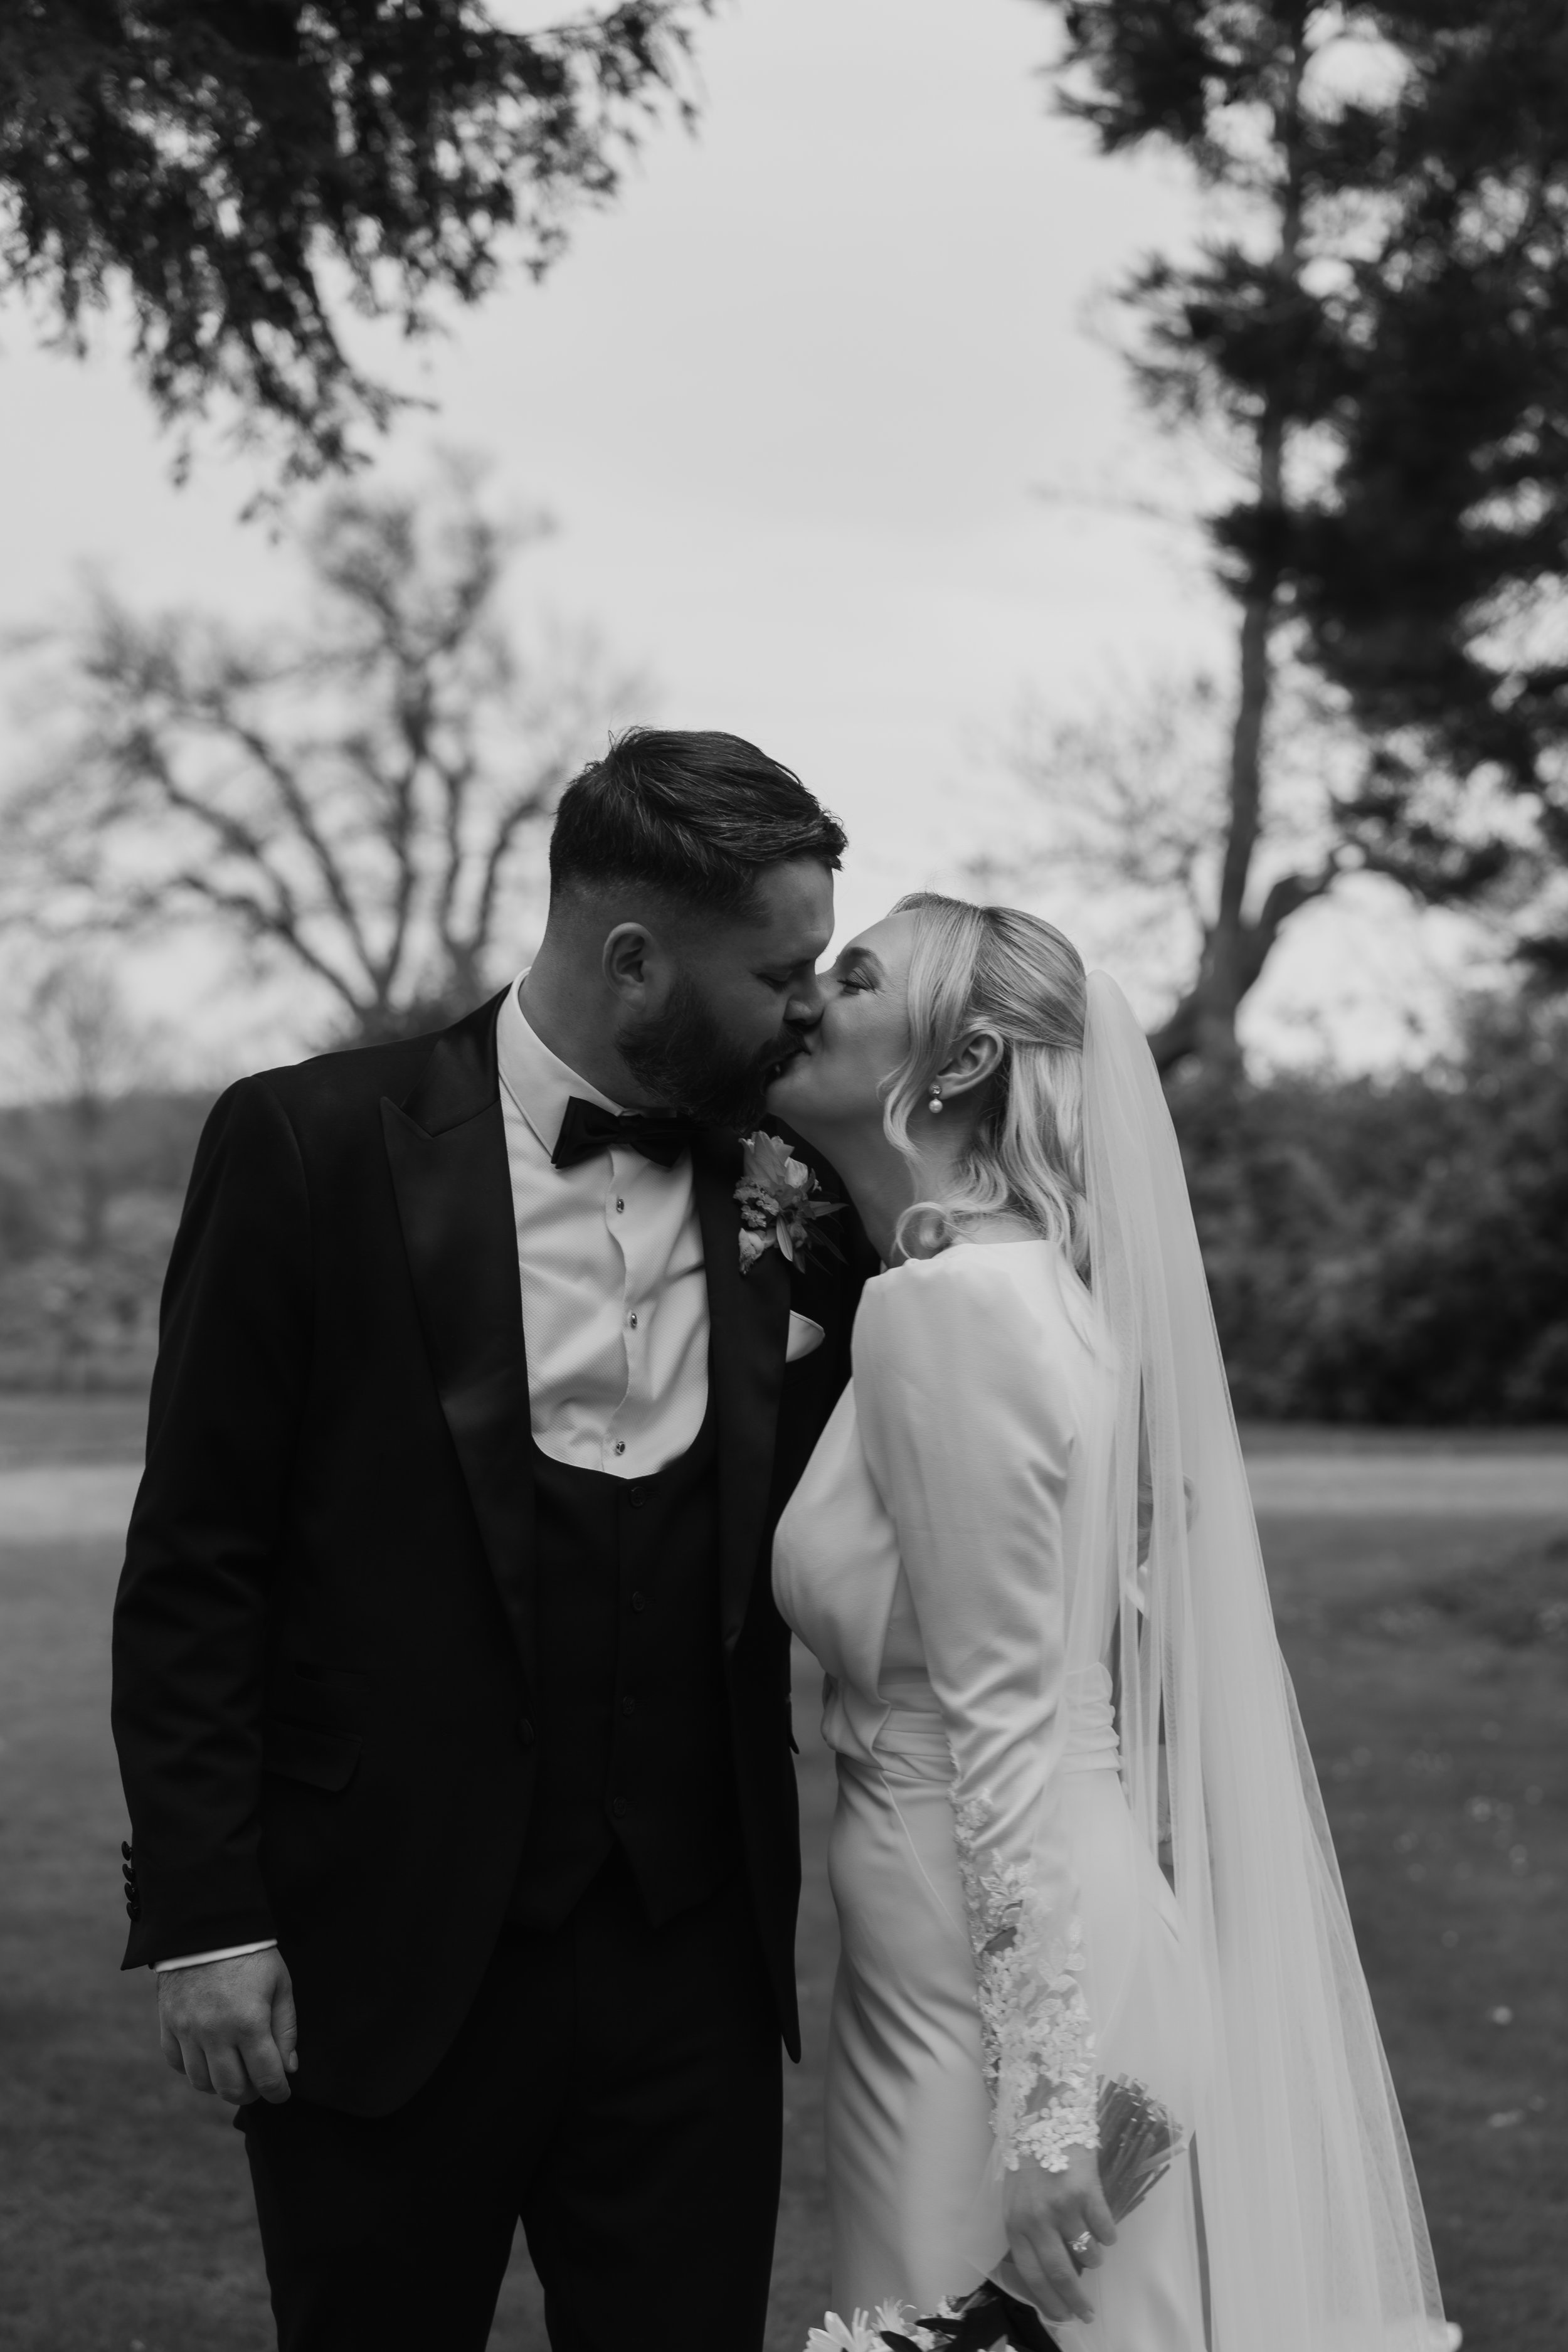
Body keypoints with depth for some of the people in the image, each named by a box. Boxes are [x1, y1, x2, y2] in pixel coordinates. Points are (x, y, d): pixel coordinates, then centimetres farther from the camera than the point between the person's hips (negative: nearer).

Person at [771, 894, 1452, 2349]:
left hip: (998, 1981, -9)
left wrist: (1039, 2103, -19)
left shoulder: (948, 1304, -16)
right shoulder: (1012, 1284, 10)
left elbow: (1008, 1730, -19)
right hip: (940, 1957, 9)